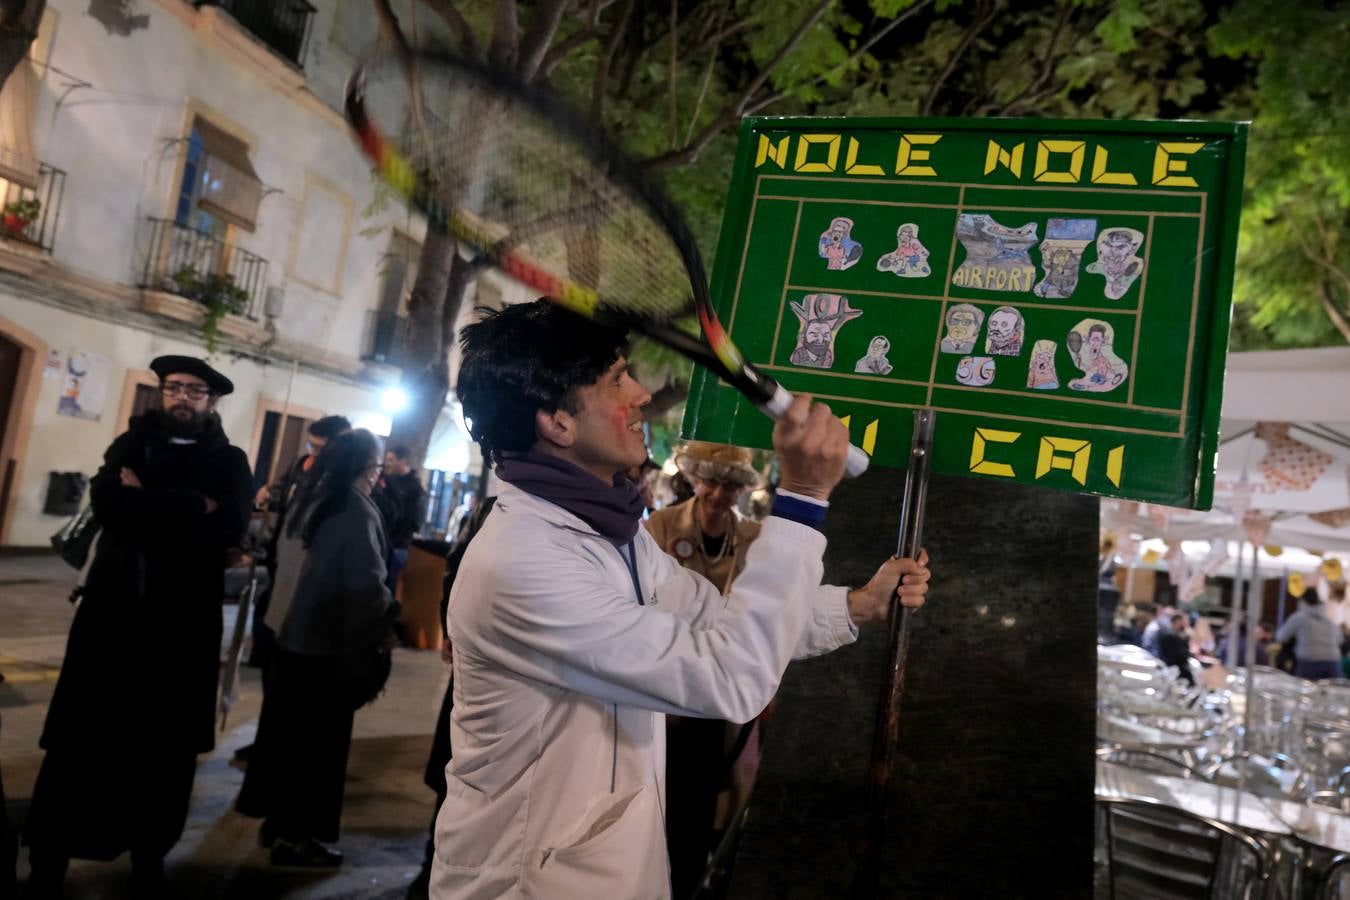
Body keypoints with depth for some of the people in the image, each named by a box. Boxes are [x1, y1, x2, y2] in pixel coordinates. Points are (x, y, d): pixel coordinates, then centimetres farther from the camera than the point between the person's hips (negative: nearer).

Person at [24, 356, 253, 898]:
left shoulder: (229, 462, 3)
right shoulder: (132, 443, 8)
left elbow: (229, 526, -16)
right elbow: (106, 501, -13)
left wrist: (147, 503, -15)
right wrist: (189, 508, -18)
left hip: (184, 625, -1)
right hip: (112, 612, 1)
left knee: (166, 748, 11)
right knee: (79, 739, 6)